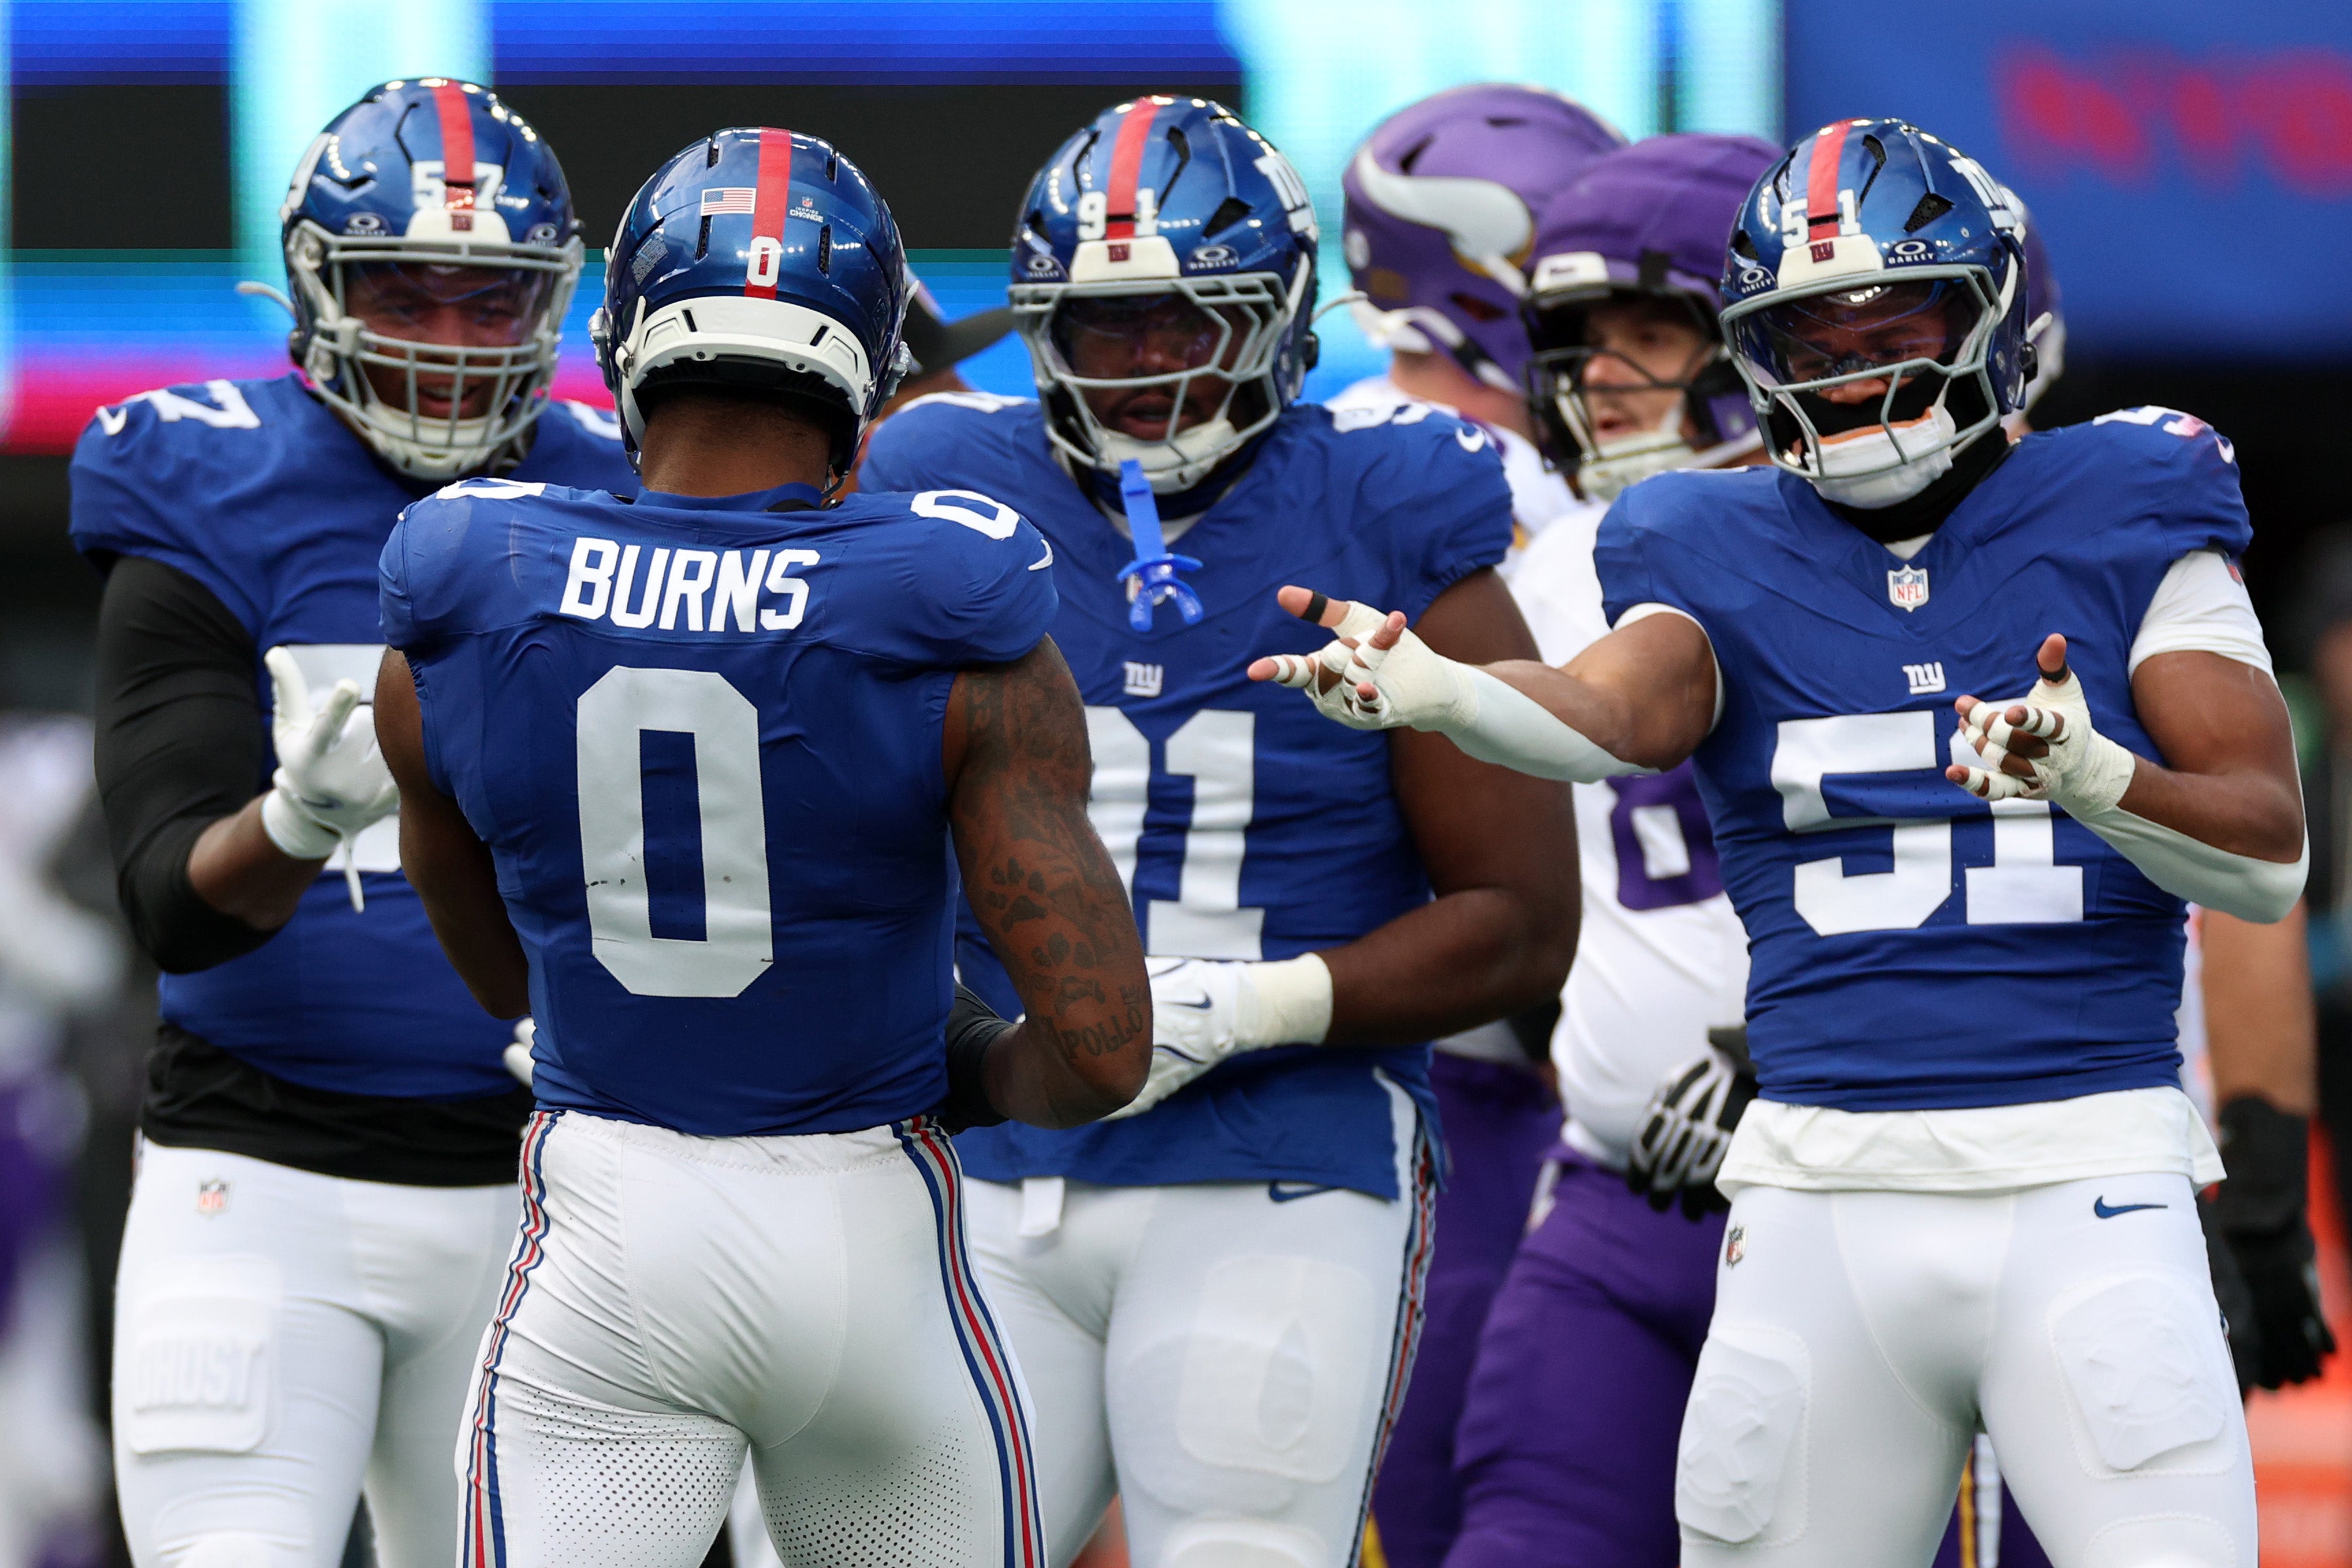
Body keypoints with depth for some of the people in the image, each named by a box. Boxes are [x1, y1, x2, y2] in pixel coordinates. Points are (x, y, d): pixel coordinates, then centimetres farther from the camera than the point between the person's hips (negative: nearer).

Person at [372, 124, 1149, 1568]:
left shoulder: (455, 632, -3)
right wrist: (978, 1073, 7)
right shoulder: (959, 650, -12)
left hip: (600, 1236, 1)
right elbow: (1102, 1049, -15)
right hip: (866, 1226, -1)